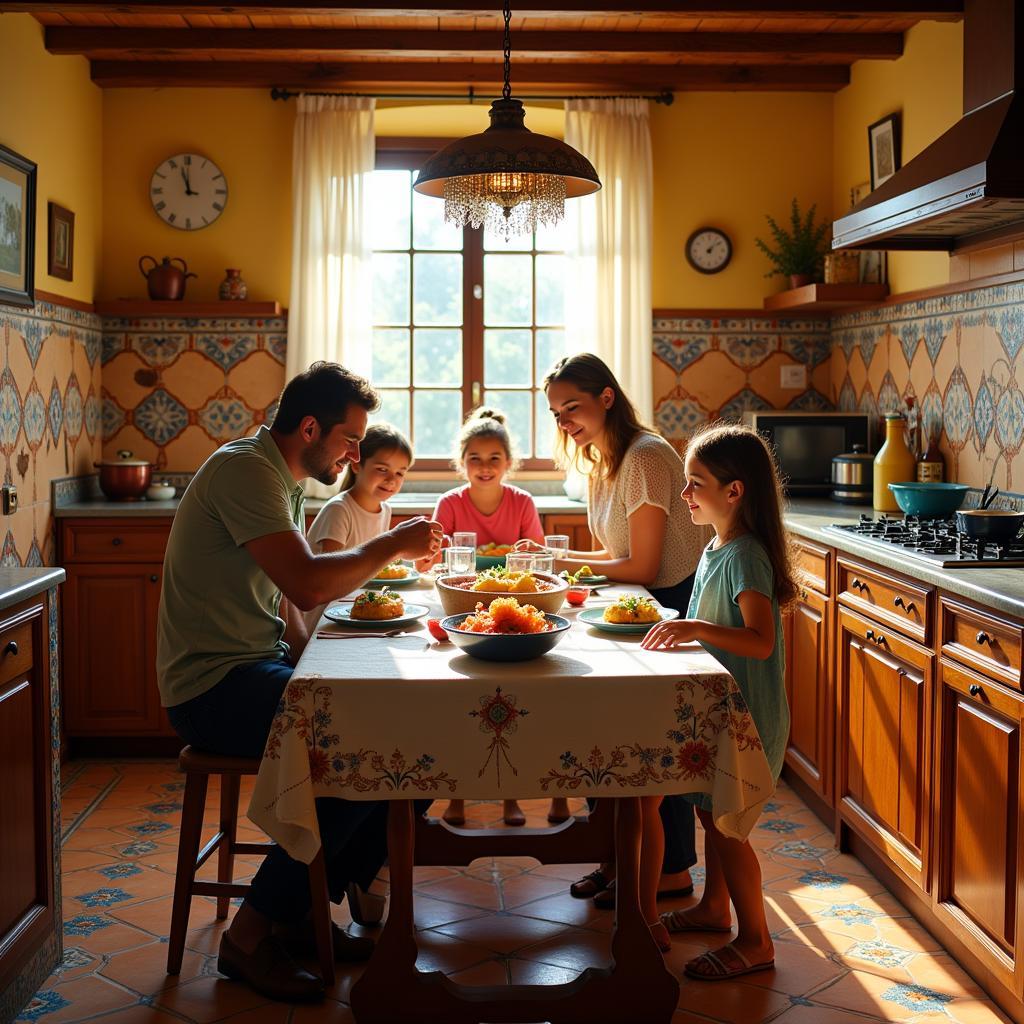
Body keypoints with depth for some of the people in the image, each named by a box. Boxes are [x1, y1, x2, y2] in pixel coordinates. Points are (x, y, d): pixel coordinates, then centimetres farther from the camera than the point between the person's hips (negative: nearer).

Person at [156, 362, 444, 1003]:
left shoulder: (283, 481, 16)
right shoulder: (243, 470, -16)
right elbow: (308, 586, -27)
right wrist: (393, 545, -14)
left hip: (256, 672, 10)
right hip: (213, 685, -10)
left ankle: (305, 913, 5)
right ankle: (252, 936, -10)